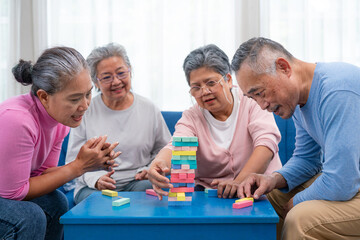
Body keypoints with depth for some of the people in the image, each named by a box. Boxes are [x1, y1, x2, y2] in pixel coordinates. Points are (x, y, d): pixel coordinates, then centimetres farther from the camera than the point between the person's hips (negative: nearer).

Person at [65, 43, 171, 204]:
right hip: (94, 186, -1)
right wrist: (96, 179, -17)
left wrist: (150, 170, -7)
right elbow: (74, 158, 2)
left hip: (136, 182, 2)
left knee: (146, 187, -33)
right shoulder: (85, 111, 2)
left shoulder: (149, 109, 6)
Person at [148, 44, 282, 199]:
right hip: (210, 194, 2)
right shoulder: (191, 117, 5)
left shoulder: (251, 103, -1)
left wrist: (239, 181, -31)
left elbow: (267, 143, -16)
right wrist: (160, 163, -40)